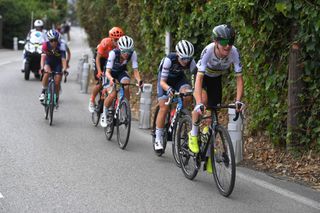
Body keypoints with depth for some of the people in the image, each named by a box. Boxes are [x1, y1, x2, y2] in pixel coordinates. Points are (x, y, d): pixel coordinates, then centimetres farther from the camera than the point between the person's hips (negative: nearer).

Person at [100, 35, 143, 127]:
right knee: (112, 95, -23)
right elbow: (107, 71, -37)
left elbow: (135, 70, -25)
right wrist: (111, 79, -59)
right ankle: (104, 115, 2)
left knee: (126, 87, -29)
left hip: (121, 72, 3)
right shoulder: (113, 53, -34)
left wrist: (139, 80, -46)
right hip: (111, 72, -2)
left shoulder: (133, 54, -27)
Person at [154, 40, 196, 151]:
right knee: (164, 108, -14)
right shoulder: (169, 59, -35)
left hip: (179, 78, 3)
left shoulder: (191, 61, -27)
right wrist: (168, 88, -54)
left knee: (188, 96, -29)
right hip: (166, 80, -3)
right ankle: (158, 139, -5)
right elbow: (162, 81, -33)